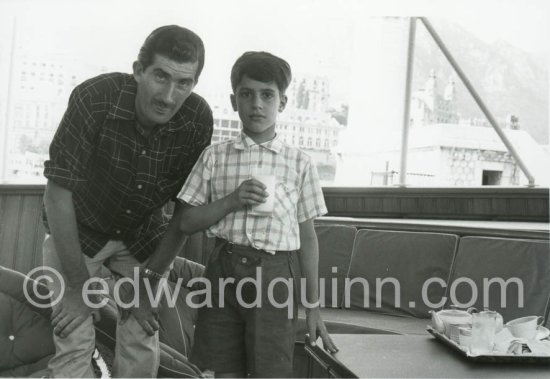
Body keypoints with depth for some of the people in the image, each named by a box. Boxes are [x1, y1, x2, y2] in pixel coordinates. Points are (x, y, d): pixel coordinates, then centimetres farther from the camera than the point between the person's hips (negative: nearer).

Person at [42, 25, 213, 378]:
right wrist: (78, 286, -21)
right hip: (77, 230, -2)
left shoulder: (198, 118, -21)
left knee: (143, 349, 0)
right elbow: (58, 193, -25)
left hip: (142, 235, 3)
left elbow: (186, 209, -11)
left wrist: (149, 283, -9)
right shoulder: (96, 98, -29)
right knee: (73, 347, -8)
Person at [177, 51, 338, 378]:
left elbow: (307, 236, 6)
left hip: (273, 274, -1)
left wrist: (313, 305, 6)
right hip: (223, 269, 2)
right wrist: (231, 201, -12)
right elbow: (188, 222, 6)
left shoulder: (299, 163, 3)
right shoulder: (215, 157, 6)